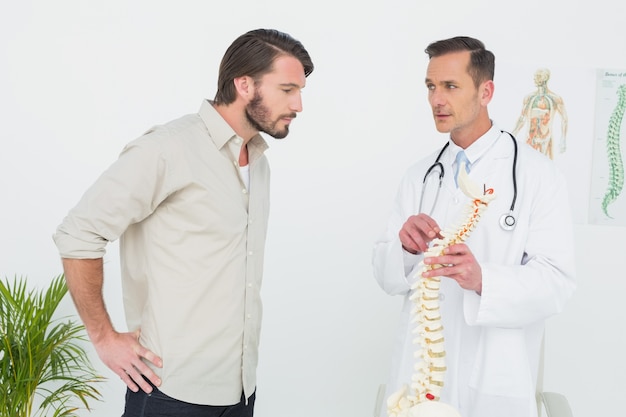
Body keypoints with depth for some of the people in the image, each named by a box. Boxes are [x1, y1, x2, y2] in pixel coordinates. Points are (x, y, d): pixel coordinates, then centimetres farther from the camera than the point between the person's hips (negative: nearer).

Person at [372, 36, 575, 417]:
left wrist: (482, 279, -32)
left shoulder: (538, 175, -9)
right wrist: (405, 248, -19)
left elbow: (556, 283, -15)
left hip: (495, 384, -4)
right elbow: (386, 276, 3)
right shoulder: (419, 176, 6)